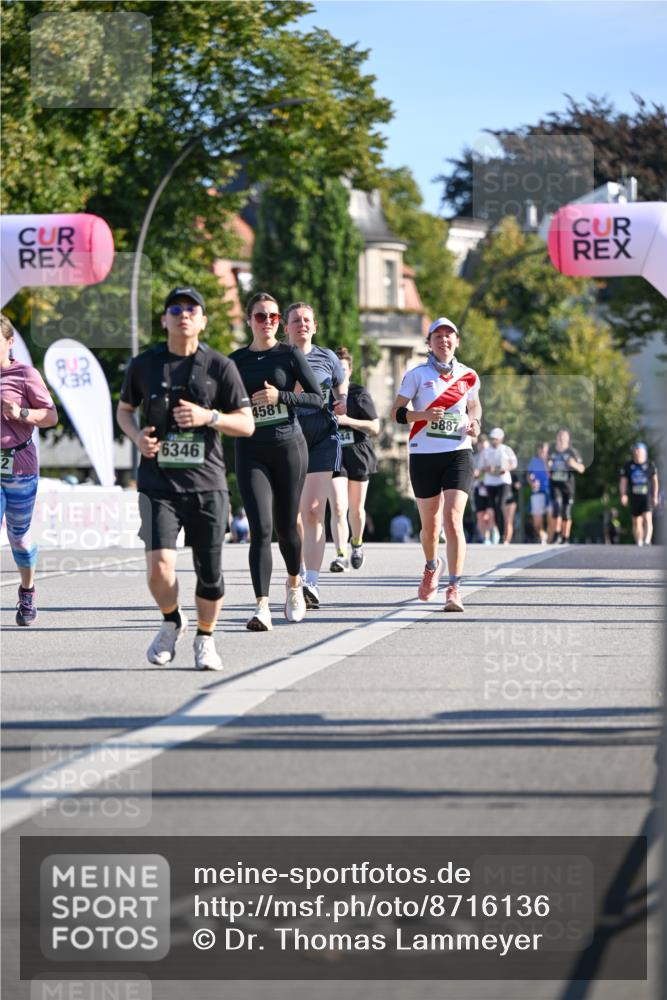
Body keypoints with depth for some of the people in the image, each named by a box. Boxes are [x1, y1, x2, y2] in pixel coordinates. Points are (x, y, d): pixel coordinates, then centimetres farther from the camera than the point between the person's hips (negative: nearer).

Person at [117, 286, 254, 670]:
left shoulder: (219, 366, 1)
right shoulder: (144, 364, 5)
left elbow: (247, 424, 2)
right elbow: (125, 409, 21)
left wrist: (208, 417, -15)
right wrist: (137, 436, -1)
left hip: (207, 483, 0)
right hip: (158, 484, 0)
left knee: (210, 573, 4)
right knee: (160, 566, -17)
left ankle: (205, 639, 29)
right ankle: (172, 622, 13)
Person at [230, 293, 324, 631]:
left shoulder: (290, 355, 1)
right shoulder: (237, 361, 8)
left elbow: (318, 398, -3)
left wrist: (280, 396, -15)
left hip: (289, 447, -1)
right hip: (251, 451, 1)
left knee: (286, 526, 9)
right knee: (261, 528, -13)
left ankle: (294, 583, 38)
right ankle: (262, 607, -17)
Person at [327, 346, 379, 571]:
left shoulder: (360, 393, -2)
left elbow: (374, 427, -5)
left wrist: (348, 420, -16)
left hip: (358, 454, 0)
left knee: (356, 509, 11)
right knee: (338, 508, -15)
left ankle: (357, 544, 38)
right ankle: (341, 555, -18)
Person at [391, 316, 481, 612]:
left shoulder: (468, 376, 7)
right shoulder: (417, 375, 0)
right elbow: (396, 412, -2)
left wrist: (475, 423, 2)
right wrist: (424, 415, -20)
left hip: (458, 454, 0)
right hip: (423, 455, 0)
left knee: (453, 520, -16)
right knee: (429, 524, 10)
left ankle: (454, 589, -18)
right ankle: (431, 566, 43)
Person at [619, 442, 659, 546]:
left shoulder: (650, 465, 4)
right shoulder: (628, 466, 5)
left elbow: (655, 481, 12)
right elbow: (623, 482, 6)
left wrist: (655, 496, 7)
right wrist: (623, 495, -8)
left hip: (647, 497, -2)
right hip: (634, 498, 2)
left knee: (647, 518, -19)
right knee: (636, 522, 6)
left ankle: (647, 541, -30)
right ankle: (638, 543, 12)